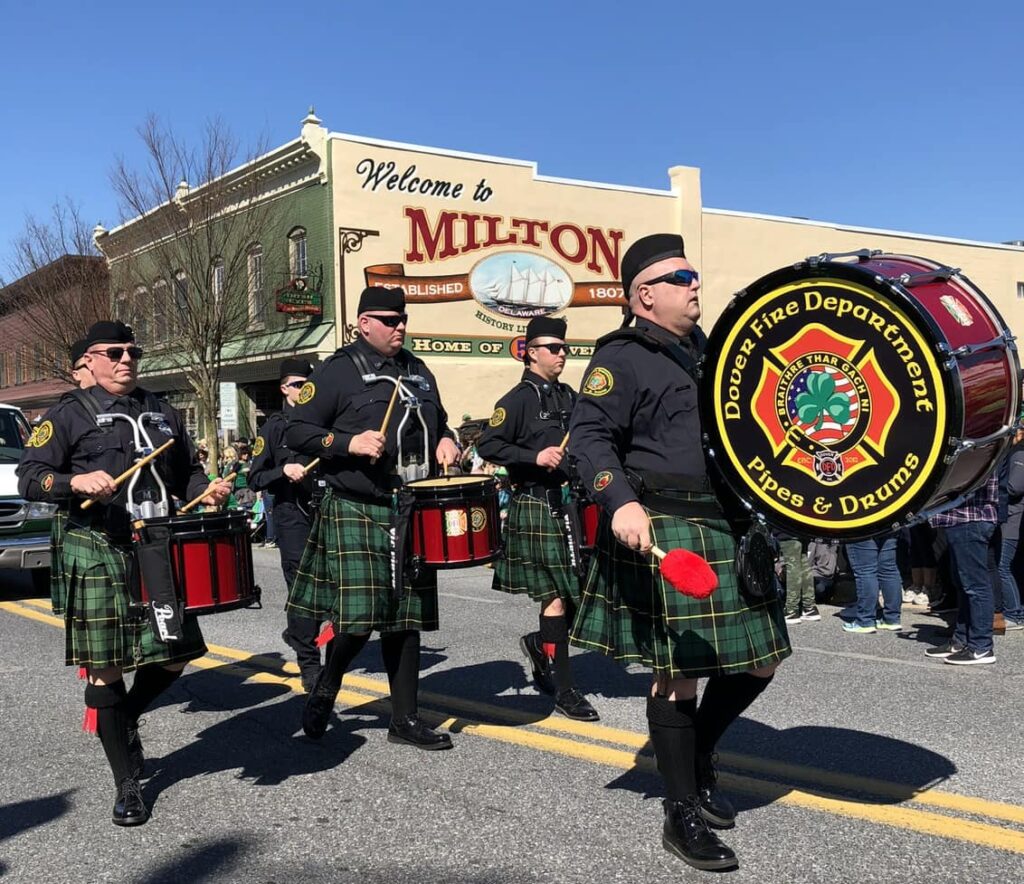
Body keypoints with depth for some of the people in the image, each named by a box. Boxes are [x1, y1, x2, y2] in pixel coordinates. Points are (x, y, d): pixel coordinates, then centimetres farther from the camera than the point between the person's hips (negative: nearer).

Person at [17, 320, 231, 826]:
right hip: (99, 557, -4)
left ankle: (124, 717, 36)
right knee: (106, 669, 0)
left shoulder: (164, 415, 16)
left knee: (174, 656, 6)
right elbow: (28, 479, -4)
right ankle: (128, 784, 13)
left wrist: (205, 492, 2)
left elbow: (187, 473, 24)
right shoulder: (69, 415, 2)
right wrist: (75, 482, -23)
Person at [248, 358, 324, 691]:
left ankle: (296, 633, 33)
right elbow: (255, 479, -1)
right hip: (293, 515, -4)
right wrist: (284, 470, -16)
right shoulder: (274, 427, 2)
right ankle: (309, 665, 3)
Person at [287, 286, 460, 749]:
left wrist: (446, 441, 6)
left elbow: (438, 422, 29)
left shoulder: (418, 371, 16)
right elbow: (297, 431, -6)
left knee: (406, 618, 9)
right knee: (358, 617, -9)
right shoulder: (338, 371, -4)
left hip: (412, 514, 6)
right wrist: (348, 442, -20)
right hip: (357, 514, -6)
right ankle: (326, 688, 20)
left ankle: (405, 719, 19)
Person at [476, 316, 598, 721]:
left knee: (581, 592, 8)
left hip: (570, 504, 7)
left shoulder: (570, 397, 16)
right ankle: (563, 690, 4)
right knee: (556, 596, -5)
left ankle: (539, 643, 33)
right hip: (536, 507, -7)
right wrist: (534, 456, -21)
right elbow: (488, 445, -11)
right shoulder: (519, 399, -5)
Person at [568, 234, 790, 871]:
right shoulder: (623, 357, -6)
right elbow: (590, 434, -15)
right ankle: (683, 814, 13)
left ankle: (699, 757, 34)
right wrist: (620, 502, -29)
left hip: (730, 529, 8)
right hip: (667, 533, -8)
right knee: (680, 673, -2)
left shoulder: (708, 348, 20)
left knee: (758, 661, 11)